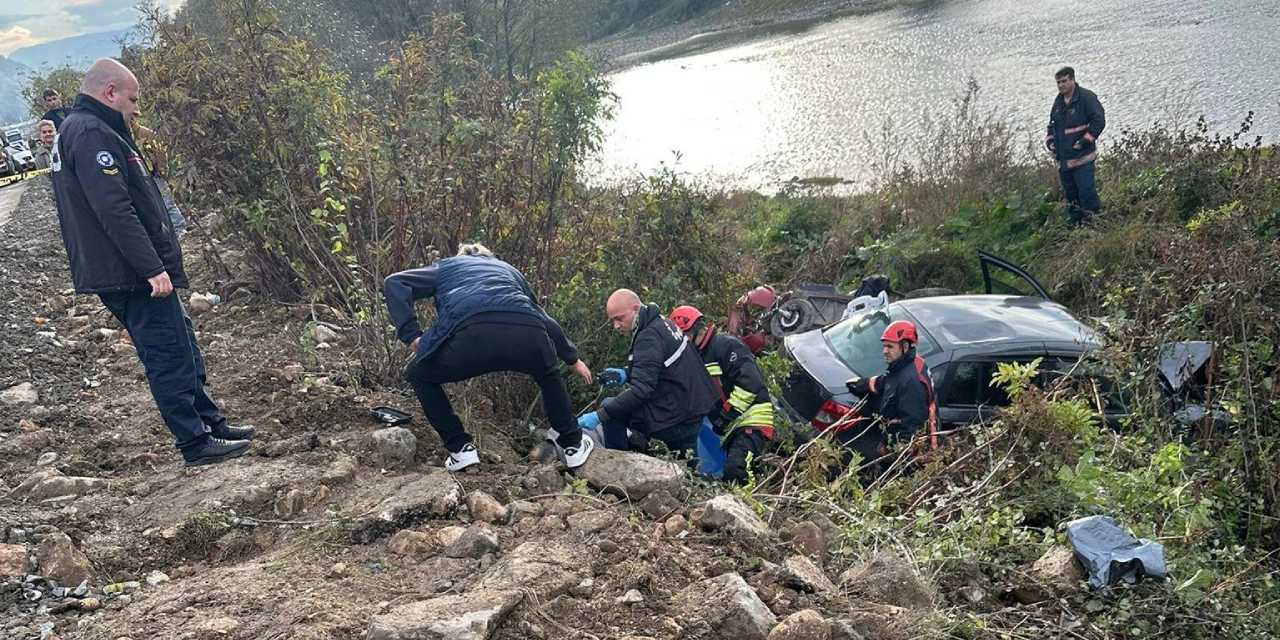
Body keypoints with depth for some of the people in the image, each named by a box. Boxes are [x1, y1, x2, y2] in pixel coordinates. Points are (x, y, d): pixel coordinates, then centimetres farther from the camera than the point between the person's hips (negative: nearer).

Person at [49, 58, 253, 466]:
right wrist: (153, 268, -24)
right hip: (133, 275, -11)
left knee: (182, 351, 16)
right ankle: (196, 444, 4)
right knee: (170, 356, -4)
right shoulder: (92, 134, -16)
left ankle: (210, 424, 25)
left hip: (123, 275, 11)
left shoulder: (76, 132, 19)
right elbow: (115, 211, -25)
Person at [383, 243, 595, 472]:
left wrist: (411, 336, 15)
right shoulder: (508, 269, 42)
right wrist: (572, 359, 56)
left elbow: (394, 283, 21)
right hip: (528, 336, 3)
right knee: (549, 374, 39)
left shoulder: (446, 266, 36)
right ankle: (572, 445, 37)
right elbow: (545, 319, 44)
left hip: (472, 334, -3)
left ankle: (461, 449, 21)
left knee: (418, 375, 27)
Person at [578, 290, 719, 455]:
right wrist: (626, 374, 6)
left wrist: (600, 415, -31)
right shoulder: (660, 322, 8)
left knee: (609, 406, -6)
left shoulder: (649, 336, -21)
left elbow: (641, 390, -29)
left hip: (675, 420, -10)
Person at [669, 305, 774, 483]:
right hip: (726, 428, 10)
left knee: (734, 470, -29)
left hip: (751, 421, -10)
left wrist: (726, 415, -19)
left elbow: (750, 383, -21)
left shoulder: (726, 345, -10)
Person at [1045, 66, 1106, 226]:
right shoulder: (1058, 101, 13)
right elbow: (1052, 123, 26)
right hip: (1063, 158, 7)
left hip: (1082, 158, -7)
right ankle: (1075, 223, 24)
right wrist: (1050, 140, 10)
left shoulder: (1086, 97, -10)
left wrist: (1085, 141, -16)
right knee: (1069, 192, 14)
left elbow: (1099, 121, -13)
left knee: (1086, 190, -11)